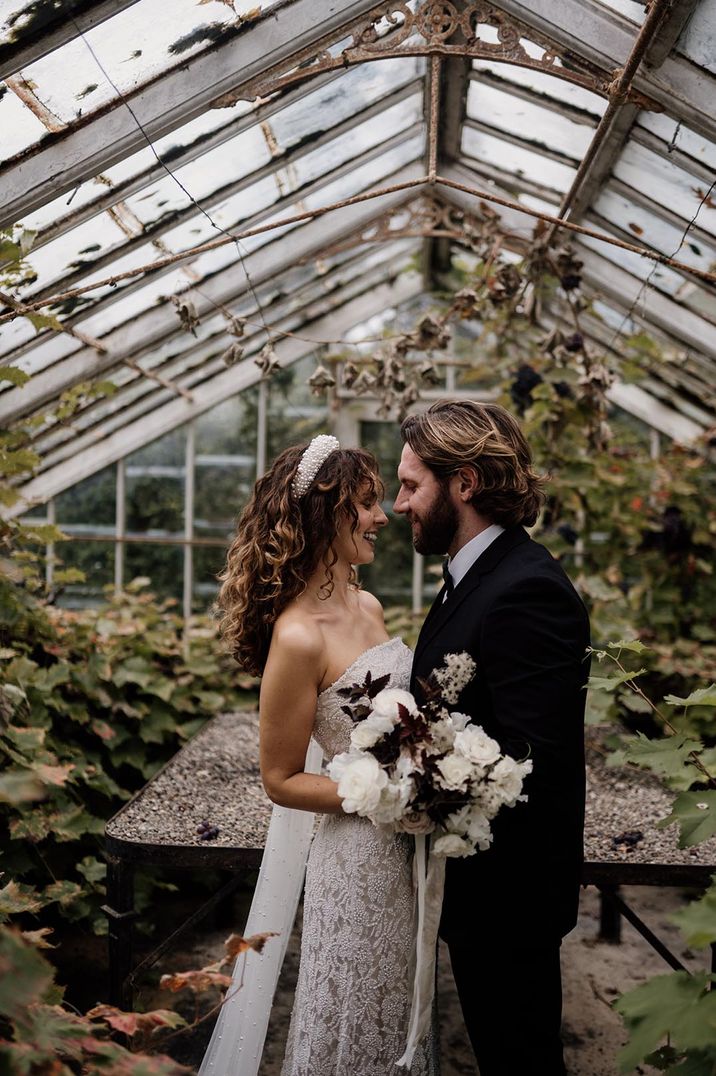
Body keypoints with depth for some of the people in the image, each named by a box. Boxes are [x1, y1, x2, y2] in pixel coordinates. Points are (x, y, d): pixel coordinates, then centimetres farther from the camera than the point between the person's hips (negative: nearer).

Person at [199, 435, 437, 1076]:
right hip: (358, 857, -7)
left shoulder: (368, 606, 1)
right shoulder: (299, 636, -23)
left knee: (402, 1015, 25)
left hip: (410, 844, 8)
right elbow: (281, 779, -15)